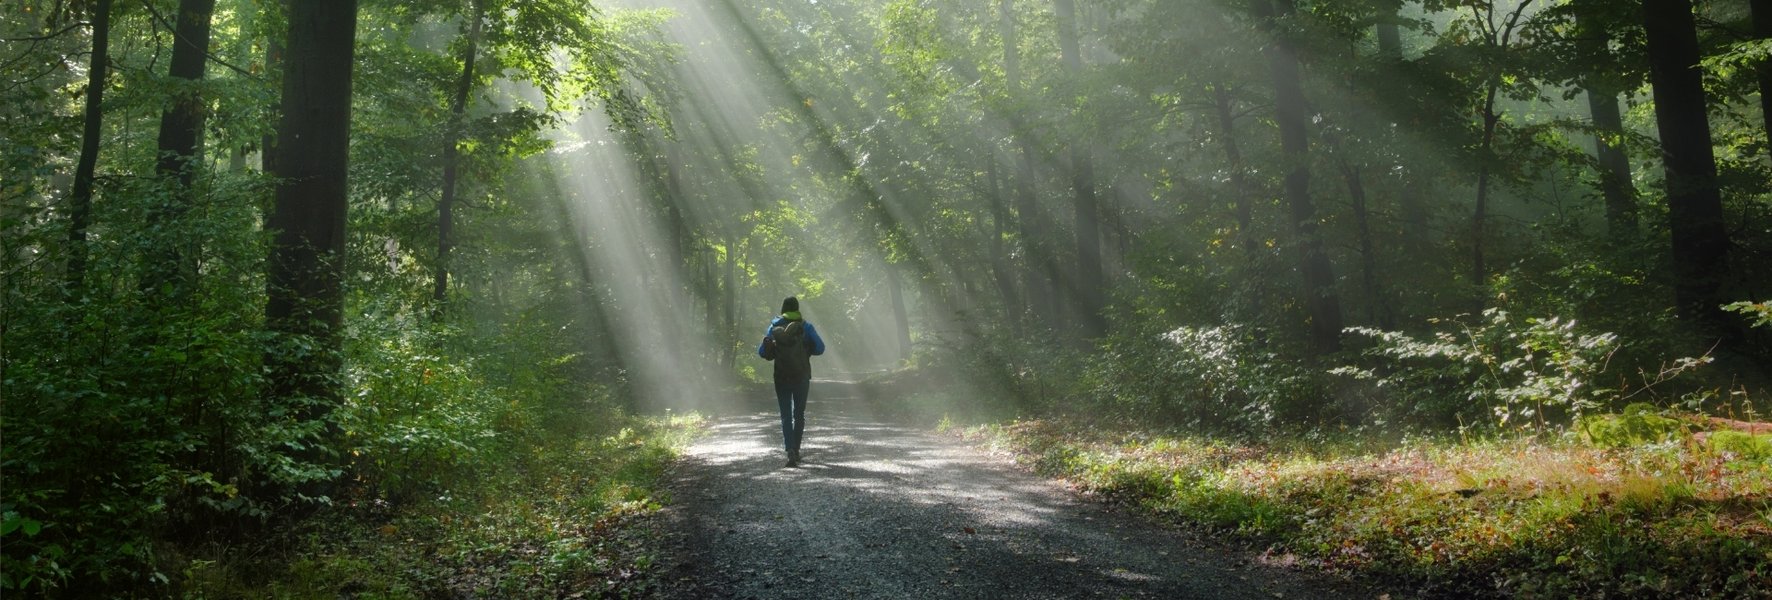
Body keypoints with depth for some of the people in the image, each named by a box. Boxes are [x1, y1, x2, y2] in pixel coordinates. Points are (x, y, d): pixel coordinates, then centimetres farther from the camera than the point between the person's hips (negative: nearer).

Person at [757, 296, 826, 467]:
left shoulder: (774, 328, -1)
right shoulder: (805, 327, -4)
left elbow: (762, 352, -1)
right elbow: (819, 348, -7)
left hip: (781, 378, 0)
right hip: (802, 377, 0)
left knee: (786, 416, 2)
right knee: (799, 414, 15)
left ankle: (790, 451, -15)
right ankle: (796, 450, 21)